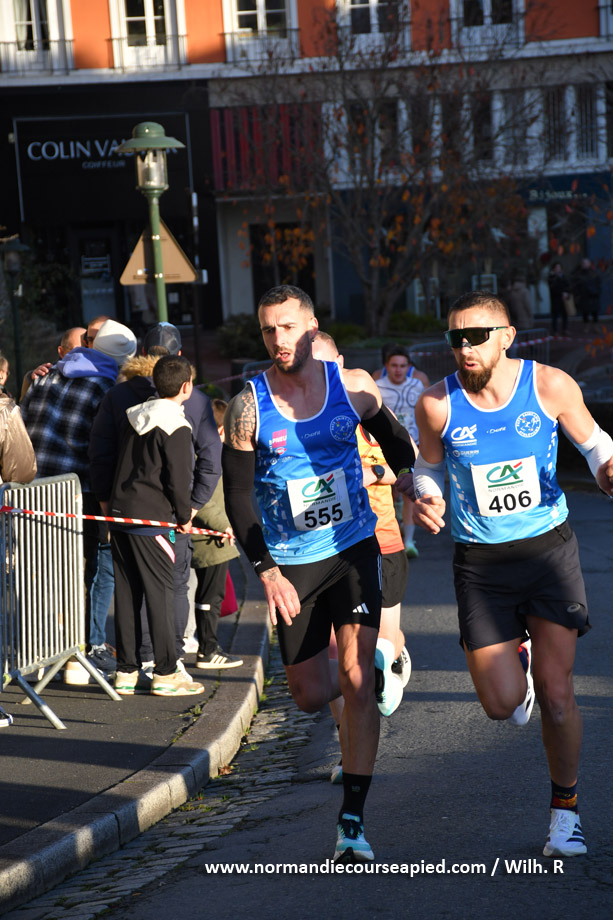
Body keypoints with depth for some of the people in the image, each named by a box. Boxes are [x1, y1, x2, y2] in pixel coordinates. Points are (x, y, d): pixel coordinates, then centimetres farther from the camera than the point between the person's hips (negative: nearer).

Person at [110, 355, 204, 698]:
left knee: (127, 595, 9)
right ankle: (166, 673, -1)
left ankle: (127, 672, 12)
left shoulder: (135, 418, 13)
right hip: (151, 519, -7)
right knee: (162, 593, -2)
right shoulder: (177, 428, -11)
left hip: (120, 514, 7)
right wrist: (184, 516, 2)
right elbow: (179, 479, -11)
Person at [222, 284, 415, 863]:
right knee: (311, 696, 7)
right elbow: (236, 497, -5)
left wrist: (407, 473, -3)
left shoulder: (353, 387, -2)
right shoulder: (248, 407, -8)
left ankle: (352, 823, -12)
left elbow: (391, 435, 17)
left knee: (355, 679, -15)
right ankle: (375, 662, 45)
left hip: (353, 548, 0)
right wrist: (266, 571, -12)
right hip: (290, 564, 0)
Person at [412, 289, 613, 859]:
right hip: (480, 563, 1)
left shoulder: (550, 386, -9)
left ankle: (564, 808, 15)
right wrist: (425, 499, -12)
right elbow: (429, 465, 10)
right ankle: (516, 658, 36)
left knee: (555, 694, -7)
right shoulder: (437, 404, -8)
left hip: (549, 549, -1)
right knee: (502, 705, -2)